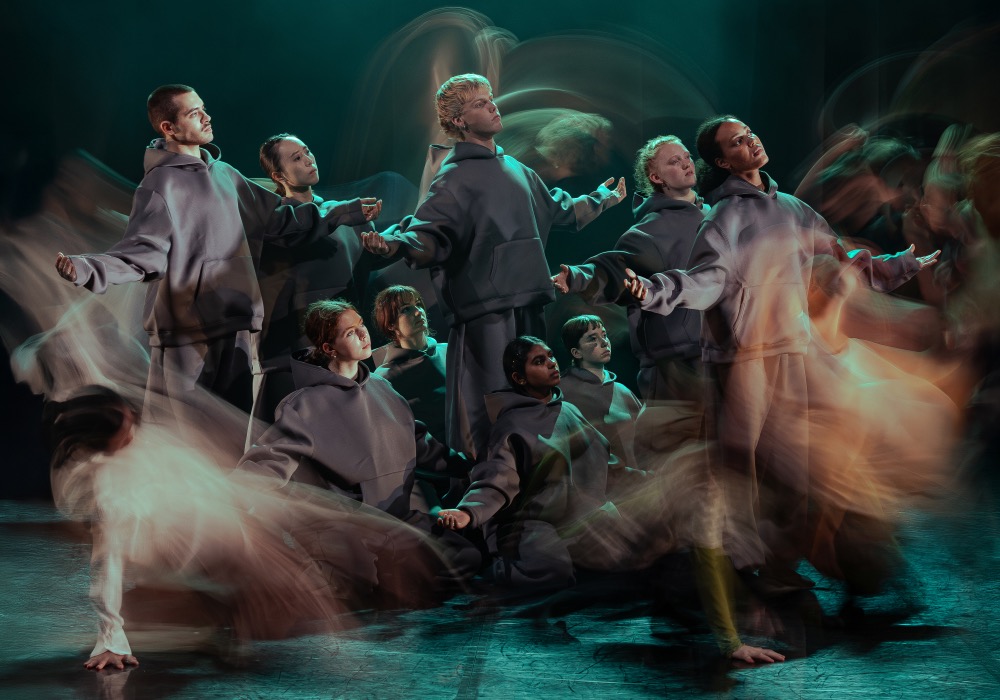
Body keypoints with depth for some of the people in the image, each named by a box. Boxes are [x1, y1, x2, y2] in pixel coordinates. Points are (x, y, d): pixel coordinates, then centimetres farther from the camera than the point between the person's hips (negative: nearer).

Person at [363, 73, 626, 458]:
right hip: (485, 310, -8)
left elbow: (558, 209, 36)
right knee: (487, 414, -12)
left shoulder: (514, 169, 20)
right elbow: (432, 237, -17)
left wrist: (602, 198, 50)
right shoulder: (454, 177, -4)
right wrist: (398, 242, -38)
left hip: (528, 306, 8)